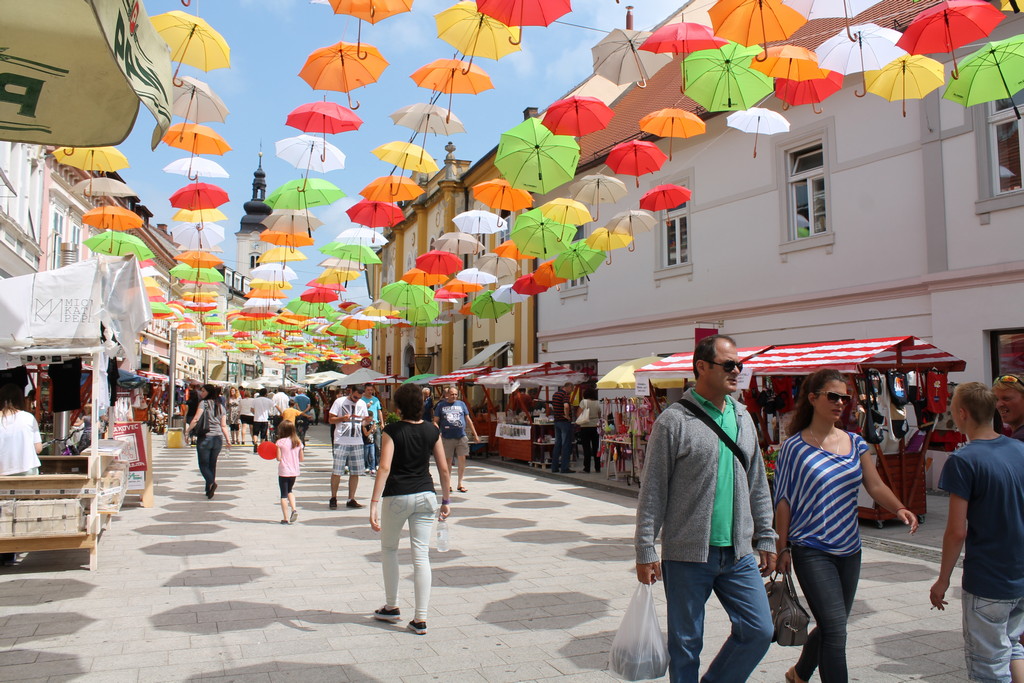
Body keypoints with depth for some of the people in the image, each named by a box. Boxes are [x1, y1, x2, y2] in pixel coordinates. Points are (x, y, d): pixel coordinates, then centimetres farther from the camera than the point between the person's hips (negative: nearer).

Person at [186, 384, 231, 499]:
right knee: (212, 464, 13)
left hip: (204, 438, -5)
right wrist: (228, 439, 11)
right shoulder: (221, 406, 10)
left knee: (203, 464, 1)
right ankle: (209, 490, 15)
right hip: (217, 439, 5)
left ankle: (211, 482, -23)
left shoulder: (204, 403, -5)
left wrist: (188, 431, -3)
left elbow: (196, 419, -13)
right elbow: (223, 425, 7)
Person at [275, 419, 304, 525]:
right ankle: (294, 509, 2)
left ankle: (285, 518, 5)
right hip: (294, 472, 4)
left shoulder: (280, 442, -10)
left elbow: (279, 458, -14)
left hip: (283, 472, -4)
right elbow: (302, 458, 3)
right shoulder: (298, 442, 2)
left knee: (284, 494, 4)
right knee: (289, 491, 24)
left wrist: (274, 453, 5)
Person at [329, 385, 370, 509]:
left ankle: (351, 500, 12)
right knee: (337, 471, -3)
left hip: (357, 442, 4)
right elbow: (331, 419, 0)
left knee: (355, 472, 4)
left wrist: (367, 420, -4)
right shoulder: (340, 402, 1)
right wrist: (343, 418, -17)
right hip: (341, 442, -4)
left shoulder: (362, 404, 14)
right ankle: (333, 498, 12)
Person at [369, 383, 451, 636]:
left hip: (397, 496, -3)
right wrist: (446, 500, 13)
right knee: (422, 556, 4)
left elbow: (385, 467, -19)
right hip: (425, 496, 3)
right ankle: (420, 619, 6)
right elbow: (444, 469, 3)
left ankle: (392, 608, 28)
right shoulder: (432, 430, 1)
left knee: (389, 549, 20)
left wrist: (374, 503, -21)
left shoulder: (392, 431, -9)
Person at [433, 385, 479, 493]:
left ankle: (461, 483, 10)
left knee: (462, 459, 0)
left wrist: (475, 435, 14)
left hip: (461, 437, 2)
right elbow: (435, 421, 4)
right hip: (447, 438, -2)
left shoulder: (461, 404, 12)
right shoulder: (441, 405, 5)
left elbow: (468, 420, 15)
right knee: (448, 461, 4)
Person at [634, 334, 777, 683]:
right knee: (685, 645, 7)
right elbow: (652, 492, -9)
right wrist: (645, 552, -11)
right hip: (687, 554, -5)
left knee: (759, 631, 5)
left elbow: (757, 484, 16)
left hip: (739, 553, 5)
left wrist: (766, 537, 14)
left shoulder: (743, 418, 9)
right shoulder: (674, 421, -10)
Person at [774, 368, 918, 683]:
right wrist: (782, 548, -6)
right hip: (812, 551, -6)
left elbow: (875, 485, 0)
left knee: (831, 626, 17)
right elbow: (784, 501, -6)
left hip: (849, 550, 6)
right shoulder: (795, 447, -7)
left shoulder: (855, 443, 6)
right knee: (835, 628, -12)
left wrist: (899, 508, -20)